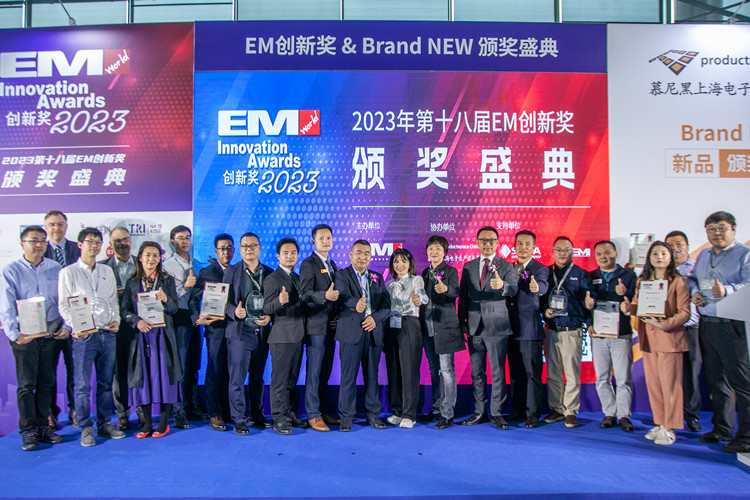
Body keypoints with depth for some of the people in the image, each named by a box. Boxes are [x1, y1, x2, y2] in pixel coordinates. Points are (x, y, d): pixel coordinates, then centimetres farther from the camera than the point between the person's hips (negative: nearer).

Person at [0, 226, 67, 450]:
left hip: (52, 332, 3)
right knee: (26, 384, 1)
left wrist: (67, 325, 0)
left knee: (47, 382, 9)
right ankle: (28, 431, 11)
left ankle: (42, 426, 19)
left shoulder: (55, 269, 8)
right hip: (25, 334, -3)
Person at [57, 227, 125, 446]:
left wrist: (116, 320, 1)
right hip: (84, 335, -4)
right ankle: (86, 428, 11)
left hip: (108, 333, 4)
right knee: (83, 385, 0)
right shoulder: (68, 272, 1)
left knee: (106, 382, 9)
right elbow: (64, 306, -2)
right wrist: (77, 327, -13)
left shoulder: (107, 272, 14)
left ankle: (105, 424, 19)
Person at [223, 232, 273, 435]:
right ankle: (238, 419, 9)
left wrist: (269, 316, -5)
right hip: (239, 332, -3)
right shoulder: (232, 271, 4)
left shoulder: (269, 273, 10)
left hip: (262, 332, 3)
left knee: (258, 377, 13)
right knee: (237, 378, -2)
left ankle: (257, 415, 26)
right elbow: (225, 300, 0)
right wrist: (234, 312, -18)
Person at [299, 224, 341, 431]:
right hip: (316, 326, -7)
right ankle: (313, 415, 5)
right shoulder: (308, 264, -5)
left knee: (325, 371, 13)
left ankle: (324, 410, 23)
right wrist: (325, 296, -33)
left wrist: (337, 314, 6)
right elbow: (306, 294, -17)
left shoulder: (332, 265, 18)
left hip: (331, 326, 7)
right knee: (314, 372, -3)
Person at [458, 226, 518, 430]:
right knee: (477, 372, 10)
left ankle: (497, 413, 12)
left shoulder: (507, 266, 1)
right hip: (474, 326, 3)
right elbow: (463, 296, 11)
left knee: (498, 372, 0)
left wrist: (502, 285, -40)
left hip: (497, 326, -3)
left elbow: (514, 288, -17)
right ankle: (479, 412, 22)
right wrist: (462, 322, 6)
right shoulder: (468, 267, 11)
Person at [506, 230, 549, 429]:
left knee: (532, 372, -1)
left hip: (530, 329, -5)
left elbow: (543, 285, -24)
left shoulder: (540, 269, -2)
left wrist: (536, 287, -45)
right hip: (511, 328, 5)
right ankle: (518, 410, 23)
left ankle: (532, 414, 8)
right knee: (515, 372, 12)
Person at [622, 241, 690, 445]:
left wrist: (664, 324, -22)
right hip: (648, 339, 5)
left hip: (669, 338, -5)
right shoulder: (642, 281, 12)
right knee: (652, 384, 11)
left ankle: (669, 429, 9)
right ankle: (660, 424, 23)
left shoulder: (678, 281, -3)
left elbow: (684, 312, -9)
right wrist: (628, 307, -11)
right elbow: (637, 306, 11)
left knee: (669, 384, -1)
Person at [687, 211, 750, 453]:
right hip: (706, 324, 7)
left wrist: (727, 290, -31)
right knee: (716, 379, 14)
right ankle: (722, 429, 26)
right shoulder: (703, 255, 18)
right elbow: (692, 278, 22)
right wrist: (694, 292, 2)